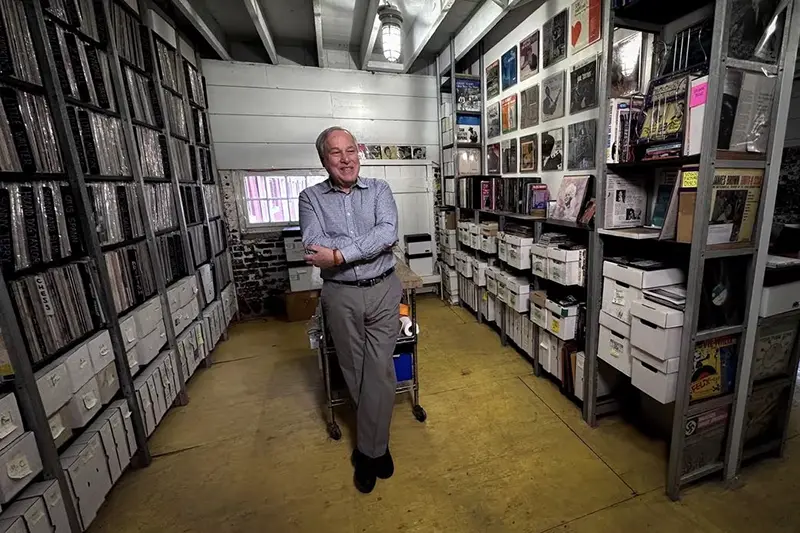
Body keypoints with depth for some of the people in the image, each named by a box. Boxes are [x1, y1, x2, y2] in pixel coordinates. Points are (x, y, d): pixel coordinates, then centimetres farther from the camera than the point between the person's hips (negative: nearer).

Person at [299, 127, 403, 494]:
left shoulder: (379, 189, 4)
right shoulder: (311, 197, 3)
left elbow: (389, 233, -14)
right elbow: (315, 248, -13)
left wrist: (340, 254, -22)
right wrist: (370, 243, -17)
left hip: (383, 290, 0)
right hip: (341, 295, 1)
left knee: (379, 371, 3)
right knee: (355, 372, 13)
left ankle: (369, 452, 25)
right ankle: (377, 440, 39)